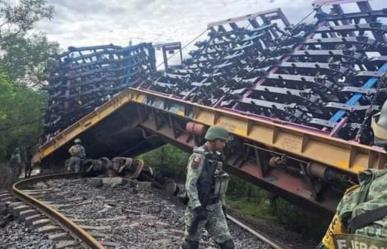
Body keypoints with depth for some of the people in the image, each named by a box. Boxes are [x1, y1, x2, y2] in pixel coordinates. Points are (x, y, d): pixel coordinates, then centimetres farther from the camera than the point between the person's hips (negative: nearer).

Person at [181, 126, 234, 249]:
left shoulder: (216, 157, 9)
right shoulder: (198, 157, -16)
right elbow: (190, 184, -21)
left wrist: (222, 205, 18)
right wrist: (197, 208, -26)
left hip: (214, 207, 7)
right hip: (199, 207, -7)